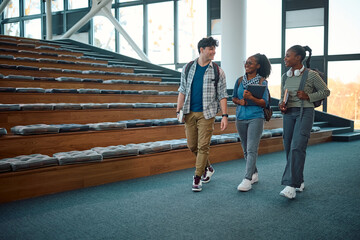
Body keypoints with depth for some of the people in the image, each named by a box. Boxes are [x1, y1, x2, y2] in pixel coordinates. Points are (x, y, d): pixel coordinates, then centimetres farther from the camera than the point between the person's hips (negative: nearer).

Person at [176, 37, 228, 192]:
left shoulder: (217, 71, 0)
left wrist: (225, 116, -9)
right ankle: (208, 168, 32)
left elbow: (222, 95, -1)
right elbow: (182, 91, 9)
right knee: (192, 145, 9)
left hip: (207, 114, -3)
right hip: (189, 113, 3)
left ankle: (197, 178, 6)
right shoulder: (188, 68, 6)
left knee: (203, 146, -5)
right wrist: (178, 110, 3)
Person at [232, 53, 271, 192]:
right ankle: (254, 174, 28)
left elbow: (265, 103, -8)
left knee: (252, 149, -12)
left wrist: (251, 98, -23)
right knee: (245, 149, 12)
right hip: (241, 118, 5)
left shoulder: (262, 81, -4)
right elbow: (233, 97, 17)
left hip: (256, 117, -5)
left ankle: (247, 179, -12)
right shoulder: (240, 80, 8)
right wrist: (240, 101, -5)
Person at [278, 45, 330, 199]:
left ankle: (291, 186, -19)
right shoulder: (285, 77, 11)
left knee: (297, 147, -17)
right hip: (288, 113, 6)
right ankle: (299, 182, 21)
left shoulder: (311, 75, -5)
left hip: (304, 112, -6)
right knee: (288, 148, 5)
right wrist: (282, 105, 0)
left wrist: (308, 96, -10)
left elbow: (325, 91, 3)